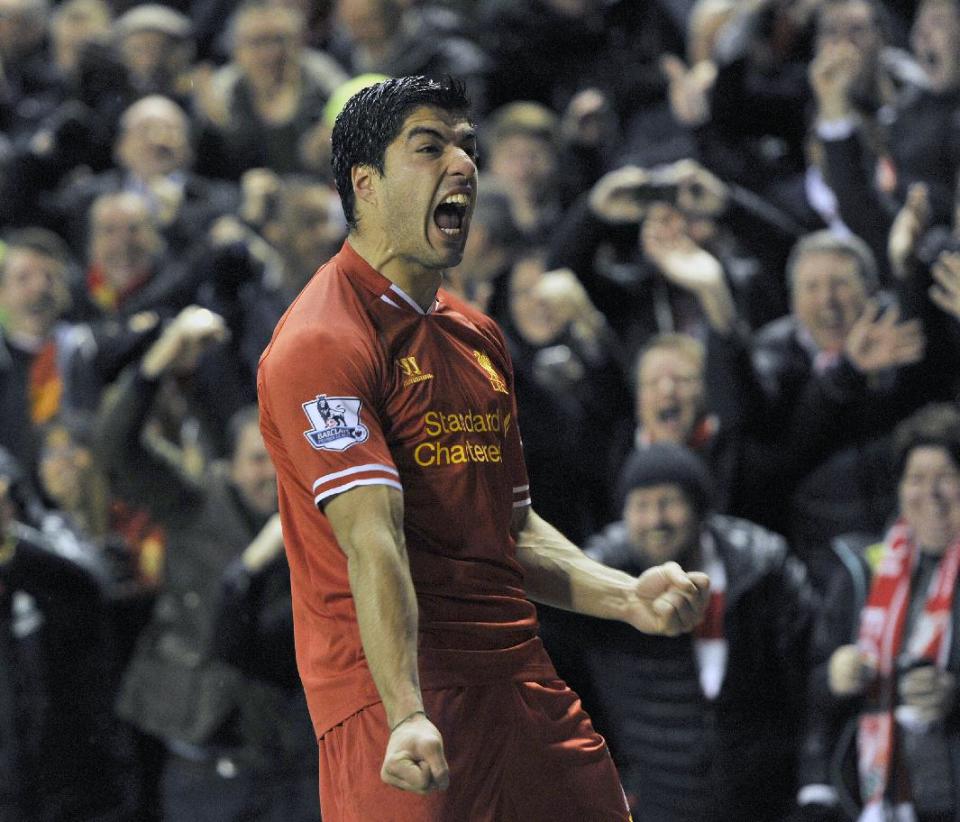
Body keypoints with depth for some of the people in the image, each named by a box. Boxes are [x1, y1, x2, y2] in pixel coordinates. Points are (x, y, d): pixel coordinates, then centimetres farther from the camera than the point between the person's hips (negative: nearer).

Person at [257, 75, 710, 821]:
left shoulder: (478, 338, 18)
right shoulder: (322, 343, -10)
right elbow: (372, 542, -21)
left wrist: (627, 597, 11)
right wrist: (407, 718, -30)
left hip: (523, 682, 8)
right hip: (397, 696, -8)